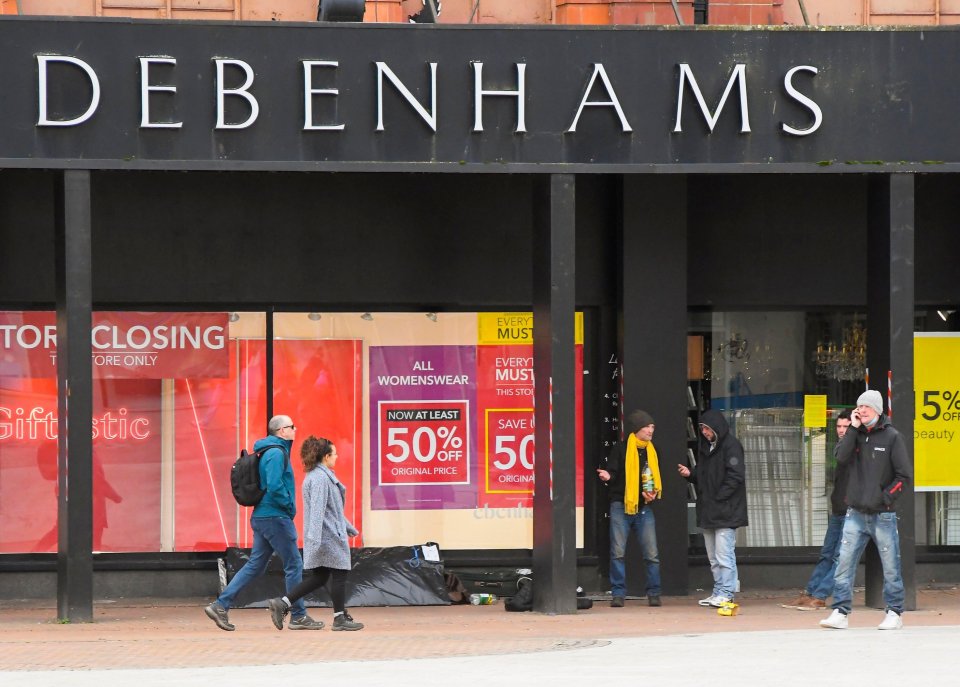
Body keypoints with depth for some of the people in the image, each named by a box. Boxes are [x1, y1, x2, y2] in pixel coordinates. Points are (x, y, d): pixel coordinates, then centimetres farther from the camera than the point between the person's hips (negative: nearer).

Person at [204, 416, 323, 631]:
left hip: (261, 517, 10)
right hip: (275, 517, -10)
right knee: (294, 565, -1)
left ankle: (220, 605, 6)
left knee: (255, 565, 11)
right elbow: (275, 486, -25)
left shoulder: (275, 451, 17)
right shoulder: (276, 453, -14)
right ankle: (299, 617, 4)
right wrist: (289, 506, -12)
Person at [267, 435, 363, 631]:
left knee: (318, 578, 11)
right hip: (329, 537, -10)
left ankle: (281, 604, 4)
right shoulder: (320, 478, -17)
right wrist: (314, 537, -32)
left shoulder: (323, 475, 17)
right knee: (339, 574, 2)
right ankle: (340, 618, 10)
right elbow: (317, 509, -26)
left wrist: (349, 527, 33)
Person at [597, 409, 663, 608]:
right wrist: (608, 476, -27)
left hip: (644, 509, 3)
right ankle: (618, 593, 1)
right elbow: (612, 472, -4)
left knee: (651, 554, -2)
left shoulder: (652, 452, 13)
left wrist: (654, 494, 2)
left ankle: (653, 593, 6)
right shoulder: (621, 449, -1)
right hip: (621, 506, -3)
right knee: (618, 552, -5)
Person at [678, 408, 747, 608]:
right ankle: (718, 592, 17)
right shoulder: (704, 447, 17)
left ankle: (726, 594, -8)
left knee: (724, 554, -10)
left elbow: (735, 476, -15)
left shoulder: (730, 446, -9)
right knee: (713, 557, 11)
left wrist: (718, 498, -17)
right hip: (708, 512, 9)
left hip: (725, 511, -9)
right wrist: (690, 474, 3)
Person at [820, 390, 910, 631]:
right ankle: (840, 613, -2)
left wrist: (885, 497, -9)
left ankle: (894, 613, 12)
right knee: (844, 564, -4)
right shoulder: (856, 434, 11)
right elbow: (841, 457, -8)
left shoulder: (891, 437, -1)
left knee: (891, 568, 2)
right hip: (855, 514, 3)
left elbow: (903, 476, -2)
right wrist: (853, 428, -8)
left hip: (883, 515, -3)